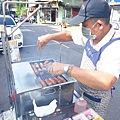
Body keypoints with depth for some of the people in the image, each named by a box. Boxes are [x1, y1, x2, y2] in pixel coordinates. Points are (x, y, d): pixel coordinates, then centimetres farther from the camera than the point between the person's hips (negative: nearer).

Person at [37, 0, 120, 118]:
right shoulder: (91, 36, -11)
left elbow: (106, 82, -49)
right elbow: (69, 35, 3)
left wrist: (67, 68, -47)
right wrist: (49, 37, -12)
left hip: (95, 101, -6)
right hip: (81, 91, 7)